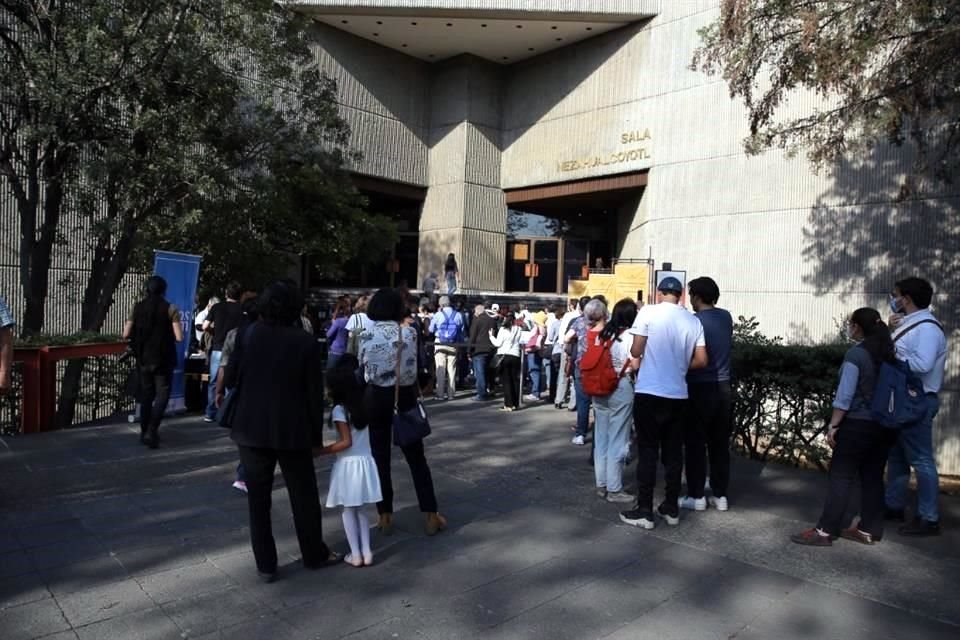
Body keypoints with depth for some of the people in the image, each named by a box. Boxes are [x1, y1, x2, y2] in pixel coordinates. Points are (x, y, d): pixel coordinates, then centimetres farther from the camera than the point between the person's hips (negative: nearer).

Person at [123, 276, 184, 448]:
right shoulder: (170, 309, -10)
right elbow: (179, 337, -15)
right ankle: (151, 431, -8)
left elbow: (126, 334, 0)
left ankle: (144, 431, 20)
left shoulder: (138, 307, 1)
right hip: (163, 360, -4)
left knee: (146, 395, 15)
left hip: (143, 359, 4)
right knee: (161, 395, 3)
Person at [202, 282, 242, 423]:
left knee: (213, 382, 11)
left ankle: (210, 414, 14)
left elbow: (205, 327, 2)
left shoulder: (217, 307, 2)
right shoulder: (242, 310, -2)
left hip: (217, 349, 1)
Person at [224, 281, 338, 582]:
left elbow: (230, 380, -1)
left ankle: (266, 565, 19)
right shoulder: (306, 342, -8)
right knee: (303, 495, 14)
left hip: (252, 428, 1)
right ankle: (314, 555, 28)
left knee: (258, 498, 12)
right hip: (292, 430, -1)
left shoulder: (249, 335, -4)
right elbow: (314, 394, -6)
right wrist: (316, 435, 3)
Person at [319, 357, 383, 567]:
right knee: (360, 510, 17)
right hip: (366, 461, 6)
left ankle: (355, 554, 12)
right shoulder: (364, 405, 3)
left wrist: (320, 451, -14)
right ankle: (366, 552, 16)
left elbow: (346, 442, -19)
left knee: (348, 510, 9)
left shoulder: (339, 410, -15)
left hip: (348, 464, -5)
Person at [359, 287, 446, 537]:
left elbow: (362, 371, -1)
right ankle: (431, 516, 13)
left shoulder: (366, 336, -7)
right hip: (404, 397, 1)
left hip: (376, 399, 0)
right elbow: (414, 370, -1)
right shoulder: (409, 333, -6)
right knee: (416, 457, 11)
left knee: (380, 458, 11)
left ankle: (385, 517, 18)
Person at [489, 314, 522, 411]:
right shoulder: (518, 329, 2)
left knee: (506, 381, 1)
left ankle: (508, 404, -1)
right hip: (515, 356, 3)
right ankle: (516, 404, 15)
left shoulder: (503, 329, -8)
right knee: (515, 380, 10)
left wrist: (491, 336, 7)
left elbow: (498, 343, -7)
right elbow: (520, 342, 7)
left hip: (504, 356, -3)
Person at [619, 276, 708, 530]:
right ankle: (671, 509, 20)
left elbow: (636, 351, -8)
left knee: (648, 452, 3)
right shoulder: (693, 320, 5)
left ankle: (644, 511, 6)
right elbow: (701, 361, 4)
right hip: (678, 394, 4)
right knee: (673, 452, 12)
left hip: (649, 392, -4)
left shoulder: (648, 312, -7)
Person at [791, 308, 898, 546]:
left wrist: (833, 425, -11)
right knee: (873, 477, 12)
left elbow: (845, 395, -16)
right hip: (883, 426, 7)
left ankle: (825, 531, -1)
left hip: (857, 424, -7)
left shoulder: (856, 353, -13)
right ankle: (869, 530, 19)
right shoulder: (888, 353, 7)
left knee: (841, 477, -4)